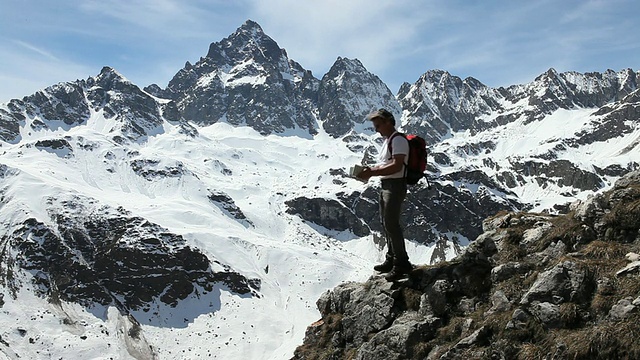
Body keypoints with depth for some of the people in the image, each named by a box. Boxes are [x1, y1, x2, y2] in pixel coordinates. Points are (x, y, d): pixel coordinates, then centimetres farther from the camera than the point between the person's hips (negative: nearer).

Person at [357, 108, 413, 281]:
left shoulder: (398, 140, -15)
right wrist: (370, 170, 4)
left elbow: (397, 166, -25)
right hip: (386, 185, 11)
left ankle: (401, 263, -5)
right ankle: (391, 259, 27)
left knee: (391, 223, -11)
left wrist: (372, 173, -26)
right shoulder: (388, 140, 17)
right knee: (386, 222, 16)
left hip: (395, 185, -11)